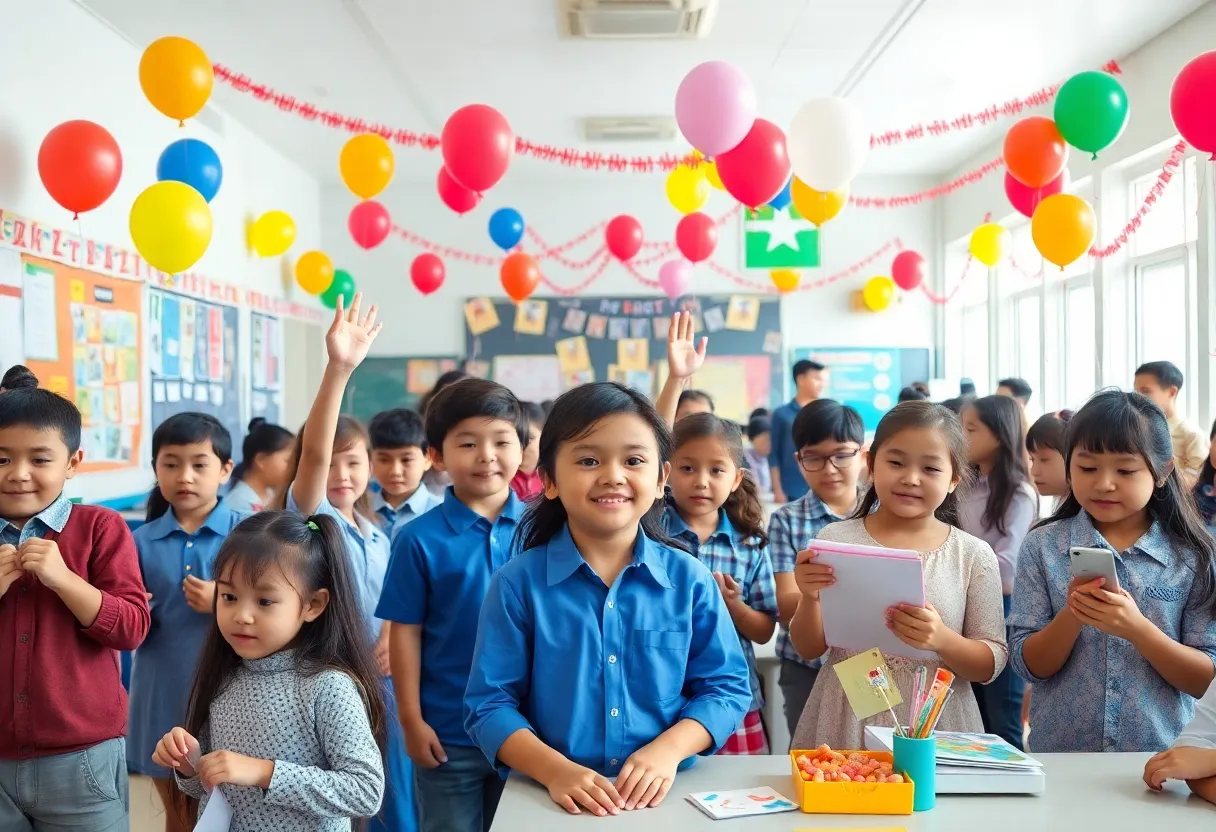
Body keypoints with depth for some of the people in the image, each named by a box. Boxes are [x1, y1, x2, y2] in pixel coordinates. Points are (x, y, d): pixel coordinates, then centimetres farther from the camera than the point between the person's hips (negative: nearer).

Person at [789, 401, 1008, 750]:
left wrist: (942, 640, -21)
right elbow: (809, 649, 1)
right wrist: (810, 599, -19)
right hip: (845, 727, 0)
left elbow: (991, 665, -2)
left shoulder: (974, 555, -3)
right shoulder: (837, 539, -3)